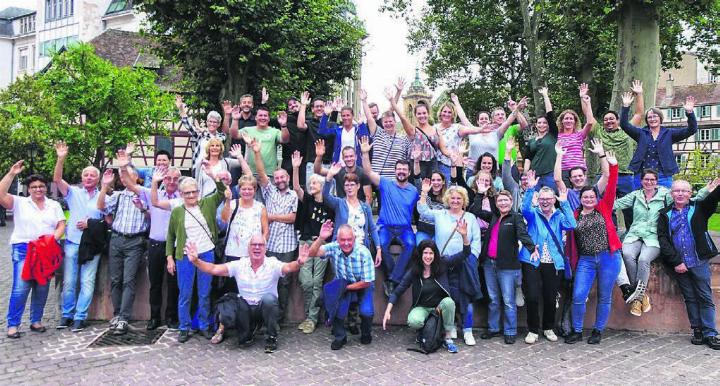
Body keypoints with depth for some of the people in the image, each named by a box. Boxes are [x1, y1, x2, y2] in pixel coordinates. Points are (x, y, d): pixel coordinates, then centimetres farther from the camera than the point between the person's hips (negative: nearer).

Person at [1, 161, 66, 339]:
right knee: (20, 289, -10)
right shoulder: (19, 203, 5)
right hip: (23, 250, -3)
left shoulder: (54, 205, 13)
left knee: (42, 288, 7)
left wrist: (53, 239, -11)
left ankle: (36, 321, 19)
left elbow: (61, 226, 7)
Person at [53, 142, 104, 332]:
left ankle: (80, 317, 6)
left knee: (87, 283, -1)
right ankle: (66, 315, 17)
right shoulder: (74, 192, 6)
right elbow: (57, 179, -9)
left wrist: (91, 225, -11)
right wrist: (61, 159, -22)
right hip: (72, 243, 1)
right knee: (68, 281, 4)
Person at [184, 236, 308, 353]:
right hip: (246, 309, 2)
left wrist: (298, 263, -53)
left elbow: (288, 268, -30)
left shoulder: (273, 264, -10)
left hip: (267, 308, -2)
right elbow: (214, 269, -9)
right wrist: (196, 261, -25)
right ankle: (246, 335, 10)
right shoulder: (239, 265, -2)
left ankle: (271, 338, -12)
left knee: (268, 298, -33)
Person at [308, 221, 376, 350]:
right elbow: (312, 253, -30)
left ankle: (366, 334, 12)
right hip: (342, 285, 2)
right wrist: (321, 238, -45)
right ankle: (340, 337, -2)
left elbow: (366, 282, -18)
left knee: (366, 312, -26)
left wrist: (346, 287, -17)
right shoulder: (334, 248, -16)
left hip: (362, 287, -1)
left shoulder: (363, 253, -23)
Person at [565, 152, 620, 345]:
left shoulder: (604, 208, 5)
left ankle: (598, 331, 22)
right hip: (585, 260, 1)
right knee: (578, 296, -6)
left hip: (608, 257, 0)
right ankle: (577, 331, 11)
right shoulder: (575, 216, 8)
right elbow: (570, 239, 8)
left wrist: (613, 167, -13)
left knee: (604, 297, 7)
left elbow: (611, 188, -5)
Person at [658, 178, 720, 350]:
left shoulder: (699, 208, 4)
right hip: (678, 264, 2)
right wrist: (676, 262, -10)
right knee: (690, 298, 9)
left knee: (705, 297, 1)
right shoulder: (665, 214, 5)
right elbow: (662, 239, -2)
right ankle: (697, 331, 17)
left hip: (699, 262, -1)